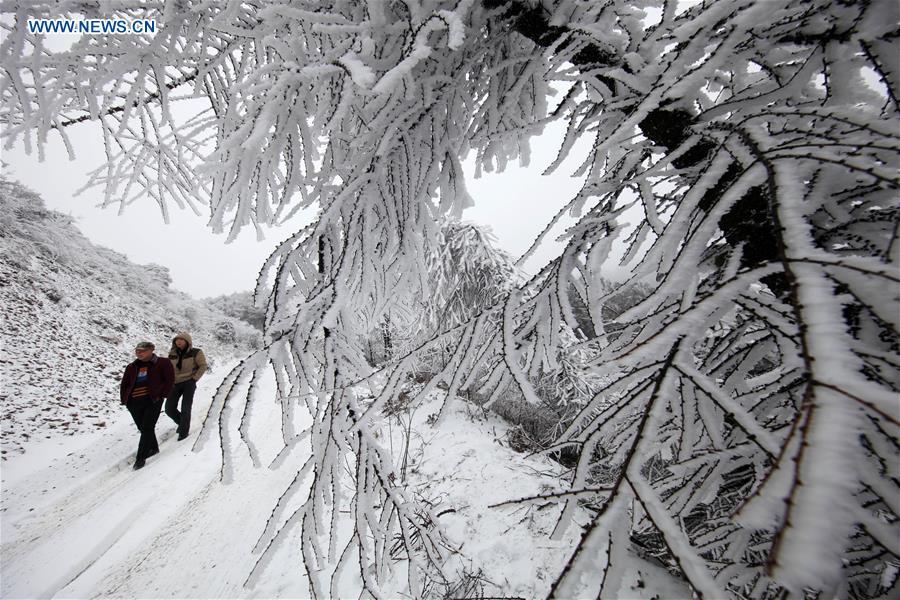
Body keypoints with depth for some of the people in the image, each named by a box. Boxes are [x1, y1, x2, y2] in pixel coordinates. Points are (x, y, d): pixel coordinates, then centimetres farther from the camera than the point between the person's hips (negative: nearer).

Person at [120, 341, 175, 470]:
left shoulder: (162, 363, -2)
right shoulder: (132, 367, 13)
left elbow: (170, 380, -3)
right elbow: (124, 385, 21)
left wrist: (161, 395, -9)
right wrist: (124, 399, 9)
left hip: (152, 400, -5)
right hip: (134, 402, 5)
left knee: (147, 428, -8)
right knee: (142, 428, 13)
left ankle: (140, 457, -2)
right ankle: (153, 448, 33)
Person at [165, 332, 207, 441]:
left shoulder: (196, 352, -8)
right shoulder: (172, 353, 5)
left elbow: (203, 366, -3)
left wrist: (194, 379, -9)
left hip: (189, 383, -5)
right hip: (175, 384, 5)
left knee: (185, 409, -4)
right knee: (169, 409, 3)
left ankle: (184, 431, 13)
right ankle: (181, 423, 31)